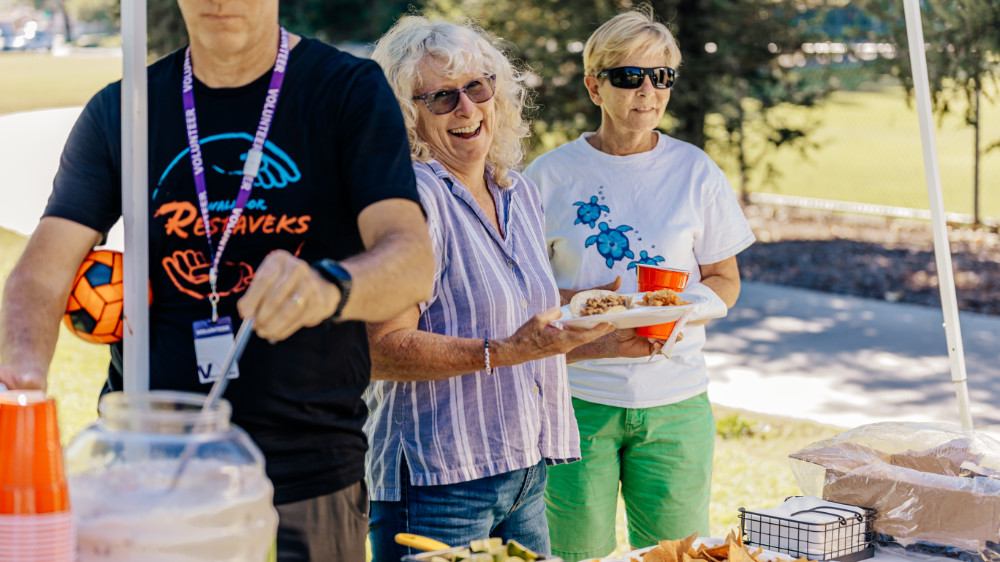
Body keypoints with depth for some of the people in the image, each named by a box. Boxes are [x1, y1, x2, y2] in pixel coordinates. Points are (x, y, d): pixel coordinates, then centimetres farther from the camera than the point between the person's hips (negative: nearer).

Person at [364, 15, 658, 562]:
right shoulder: (415, 196, -13)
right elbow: (382, 351, -20)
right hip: (438, 482, -8)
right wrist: (504, 352, -26)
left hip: (525, 473, 8)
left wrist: (606, 342, 10)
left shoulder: (519, 193, 12)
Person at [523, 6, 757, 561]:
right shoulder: (551, 174, 1)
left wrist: (682, 308, -12)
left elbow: (724, 281, 10)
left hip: (674, 400, 1)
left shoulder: (695, 172, 5)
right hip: (577, 397, -1)